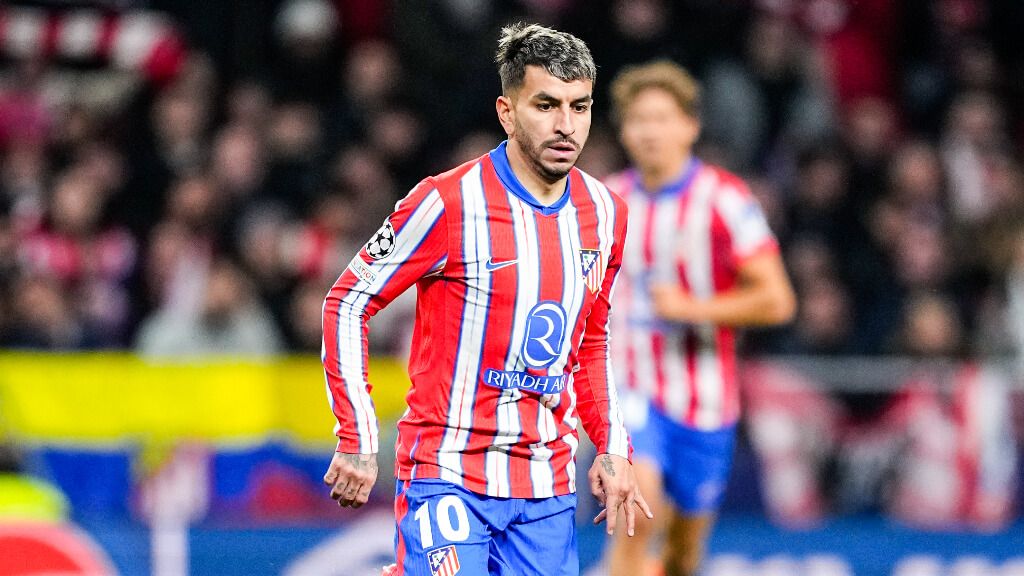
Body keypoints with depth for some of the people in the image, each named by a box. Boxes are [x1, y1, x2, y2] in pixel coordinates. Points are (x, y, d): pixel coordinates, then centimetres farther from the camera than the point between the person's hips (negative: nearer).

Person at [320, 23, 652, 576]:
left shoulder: (605, 213, 7)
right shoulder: (448, 203, -11)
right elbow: (345, 305, -4)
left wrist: (611, 447, 9)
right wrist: (358, 441, -9)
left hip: (548, 488, 5)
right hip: (447, 474, -5)